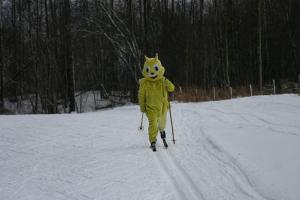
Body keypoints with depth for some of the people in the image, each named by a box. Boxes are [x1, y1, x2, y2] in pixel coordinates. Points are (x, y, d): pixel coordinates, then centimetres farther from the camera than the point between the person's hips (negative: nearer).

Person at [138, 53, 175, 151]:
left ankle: (162, 130, 55)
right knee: (153, 124, -16)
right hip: (151, 107, -3)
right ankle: (153, 142, -12)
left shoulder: (162, 80, -4)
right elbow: (141, 95, 0)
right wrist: (142, 106, -2)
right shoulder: (144, 83, -8)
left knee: (162, 122, 22)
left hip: (162, 107, 3)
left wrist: (167, 83, -28)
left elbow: (172, 88, -8)